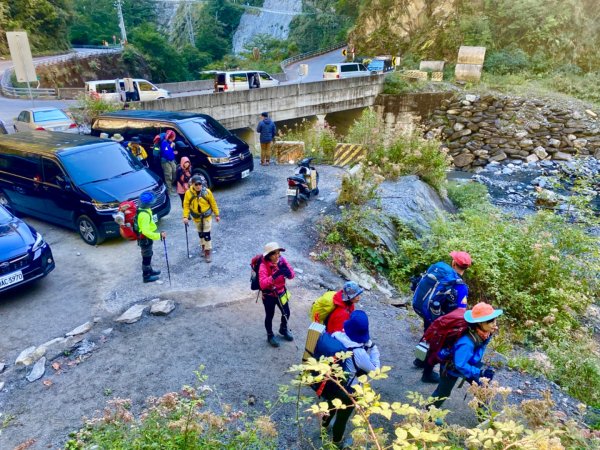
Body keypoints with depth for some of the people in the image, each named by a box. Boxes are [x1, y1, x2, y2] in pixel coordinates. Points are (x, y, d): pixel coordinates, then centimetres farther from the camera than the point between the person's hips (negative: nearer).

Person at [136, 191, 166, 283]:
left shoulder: (143, 210, 1)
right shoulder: (144, 214, -31)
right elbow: (145, 231, -34)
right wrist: (159, 235, -33)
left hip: (146, 238, 10)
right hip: (145, 239, -10)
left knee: (148, 255, 25)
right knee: (146, 257, 5)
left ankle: (149, 270, 43)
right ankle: (146, 276, 18)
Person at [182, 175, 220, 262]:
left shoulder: (207, 192, -18)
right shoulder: (188, 193, -16)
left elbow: (213, 203, -7)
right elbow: (186, 205, -7)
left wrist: (217, 215, -2)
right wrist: (185, 216, -16)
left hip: (207, 216, -2)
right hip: (196, 217, 2)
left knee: (206, 233, -4)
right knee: (200, 233, 19)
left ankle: (207, 251, 6)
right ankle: (203, 246, 43)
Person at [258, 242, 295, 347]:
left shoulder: (282, 260, -12)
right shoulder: (263, 266, -27)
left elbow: (291, 275, -11)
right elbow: (262, 284, -36)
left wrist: (286, 270, -33)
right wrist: (274, 276, -48)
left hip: (281, 293, 5)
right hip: (269, 295, -5)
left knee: (286, 313, 20)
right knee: (269, 316, 14)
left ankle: (283, 329, 49)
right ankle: (270, 336, 38)